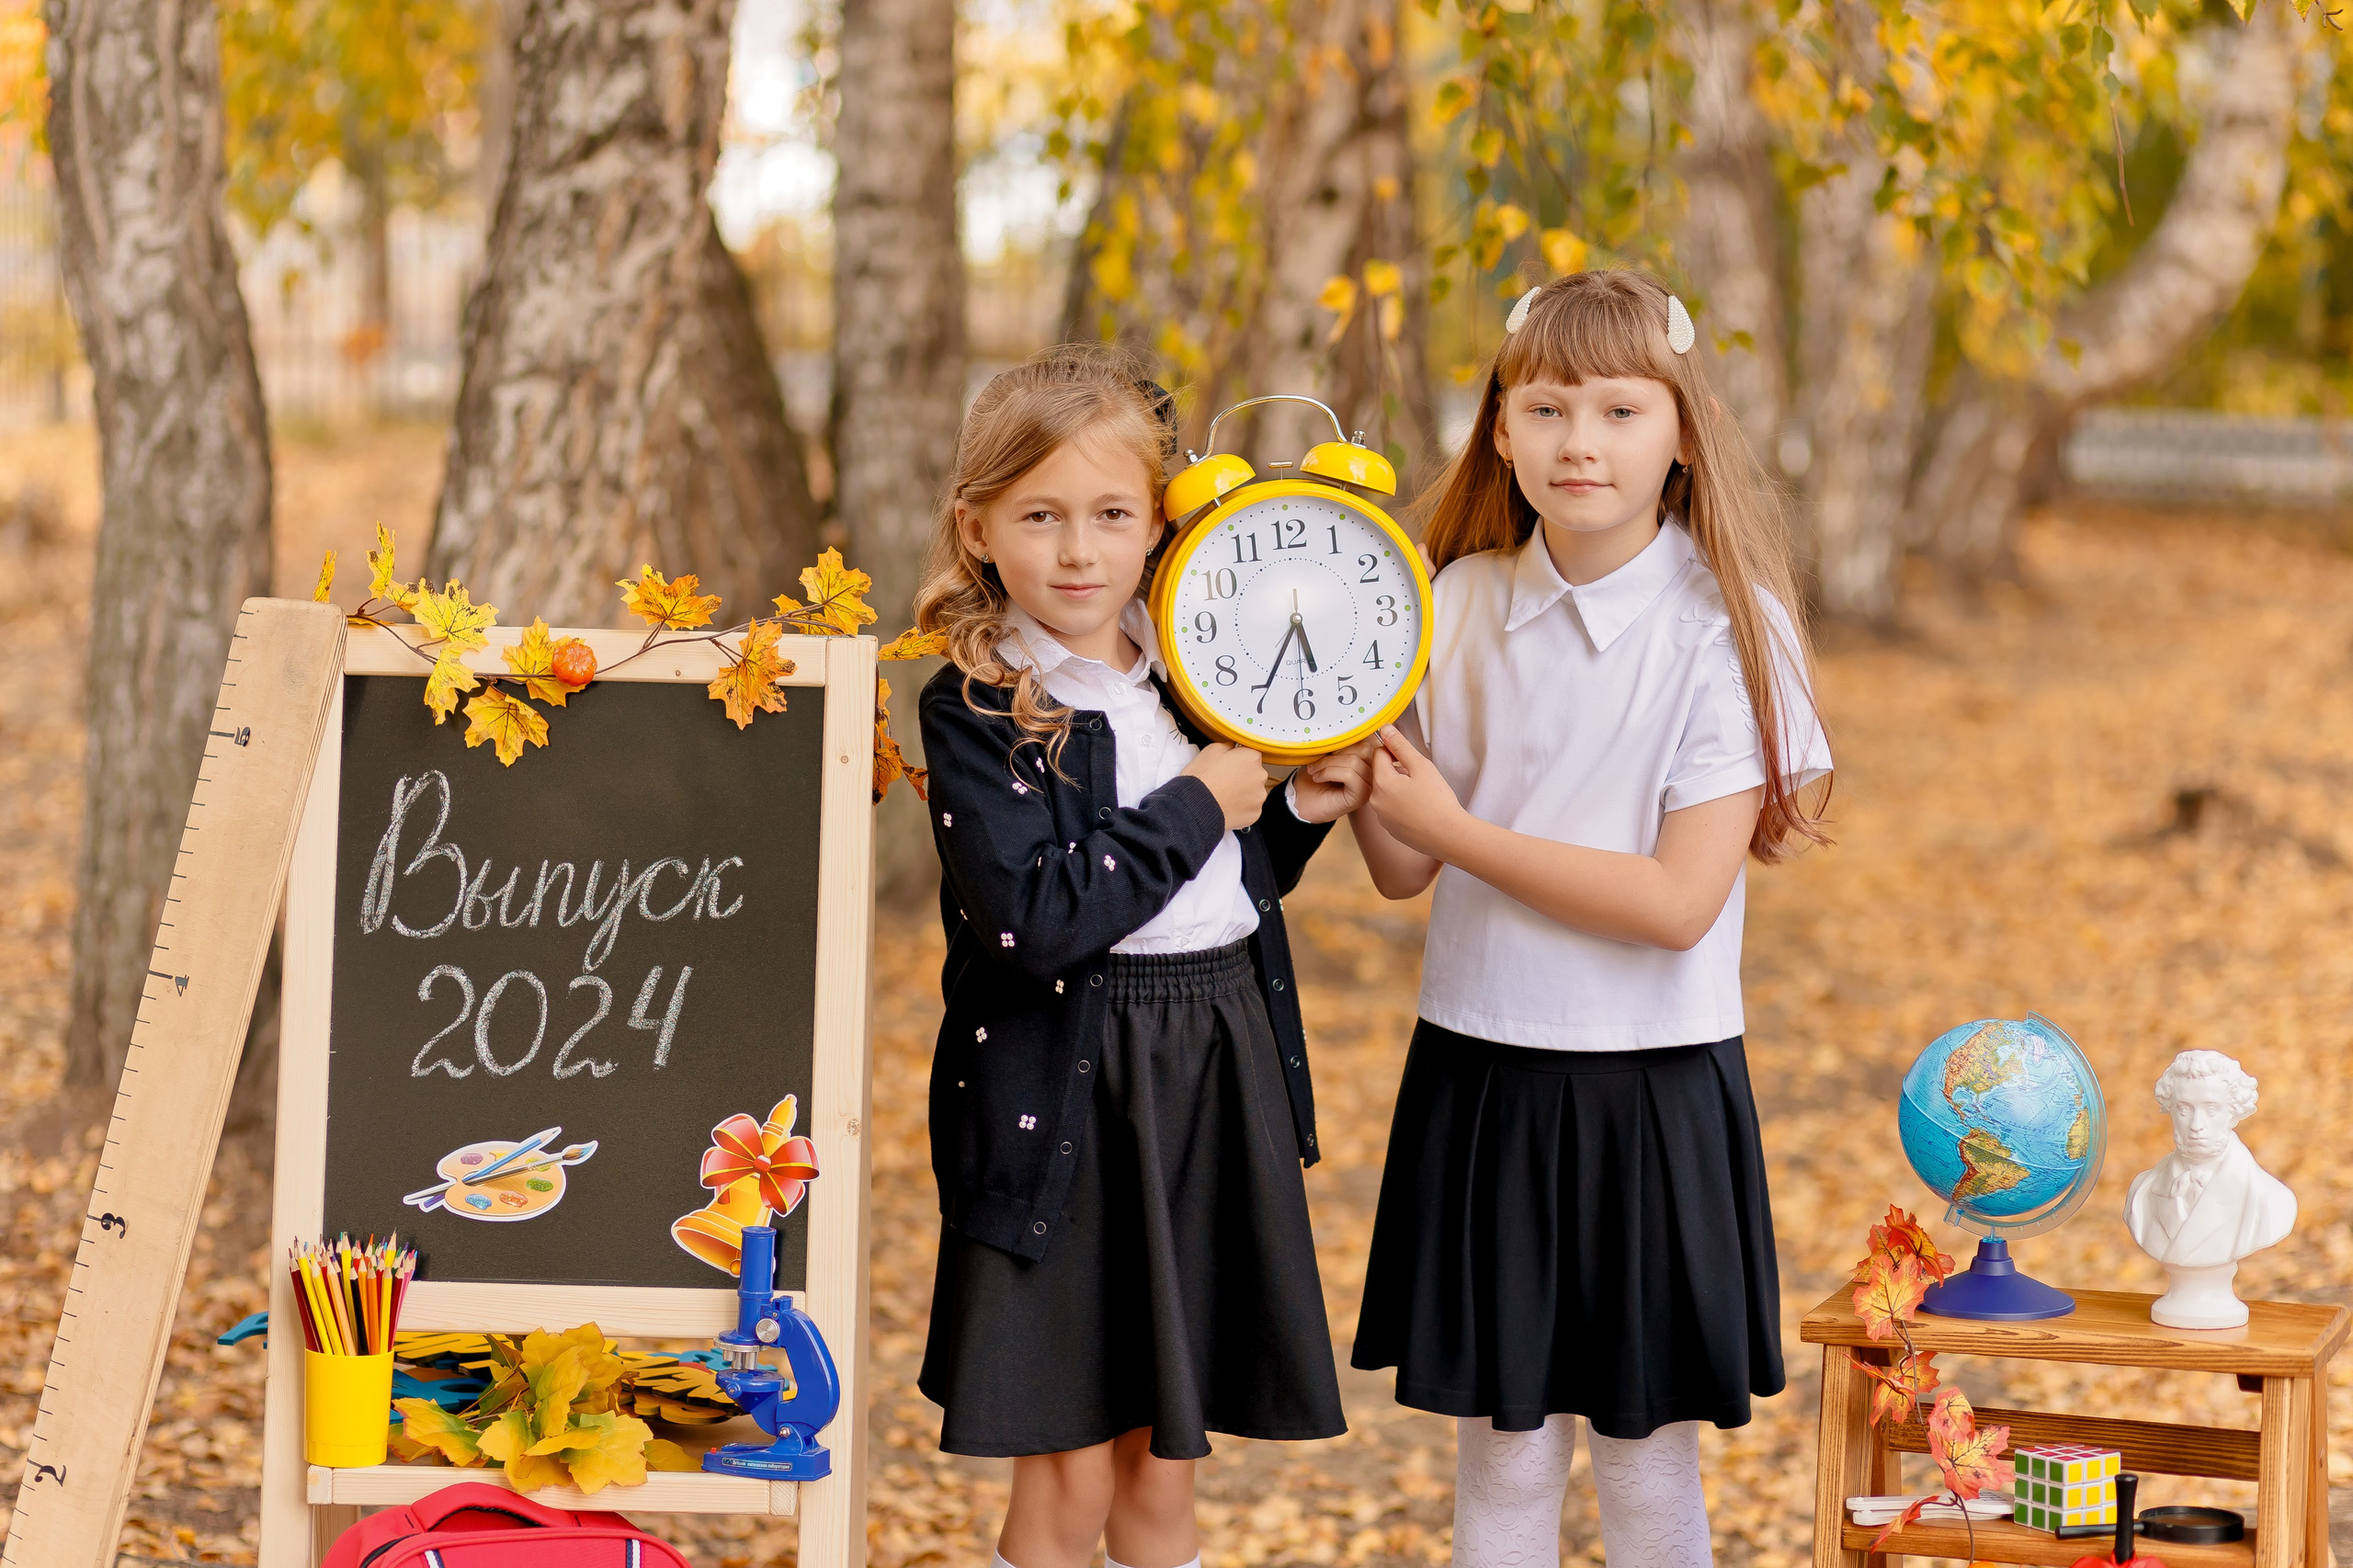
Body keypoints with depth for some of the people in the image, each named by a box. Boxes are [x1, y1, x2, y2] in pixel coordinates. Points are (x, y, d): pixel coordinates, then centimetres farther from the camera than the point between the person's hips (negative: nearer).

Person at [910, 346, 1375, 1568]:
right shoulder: (976, 708, -9)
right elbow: (1037, 918, -22)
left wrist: (1296, 813, 3)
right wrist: (1197, 807, -14)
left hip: (1216, 1076, 5)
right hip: (1065, 1090, -5)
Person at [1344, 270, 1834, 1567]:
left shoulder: (1723, 628, -10)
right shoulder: (1459, 605, 2)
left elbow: (1681, 899, -17)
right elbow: (1404, 874, 7)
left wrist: (1459, 828, -16)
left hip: (1651, 1085, -3)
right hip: (1479, 1072, 3)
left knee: (1646, 1460, 7)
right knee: (1501, 1449, 10)